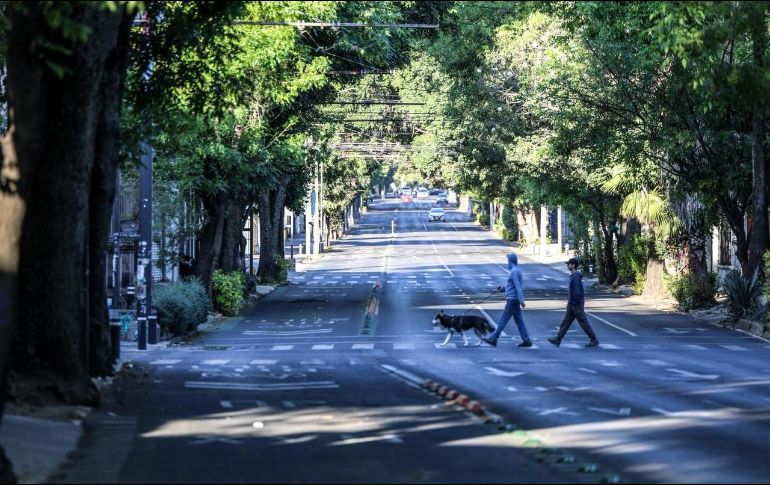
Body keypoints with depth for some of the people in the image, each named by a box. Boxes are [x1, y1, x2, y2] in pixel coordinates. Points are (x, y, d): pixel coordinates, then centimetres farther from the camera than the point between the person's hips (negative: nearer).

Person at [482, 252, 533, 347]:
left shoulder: (514, 271, -16)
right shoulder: (516, 270, 15)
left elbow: (518, 287, -24)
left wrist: (521, 300, -29)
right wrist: (503, 289, 21)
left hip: (512, 300, -10)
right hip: (515, 300, 10)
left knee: (503, 320, -5)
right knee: (519, 320, 8)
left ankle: (493, 339, -1)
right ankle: (526, 340, 6)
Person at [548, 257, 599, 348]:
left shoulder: (576, 277, -20)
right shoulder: (573, 276, 12)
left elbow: (577, 292, -23)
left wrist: (574, 302, -20)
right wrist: (570, 301, 19)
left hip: (577, 303, -10)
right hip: (572, 303, 10)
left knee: (583, 322, -2)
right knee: (566, 321, 9)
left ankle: (594, 340, 6)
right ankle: (558, 339, 10)